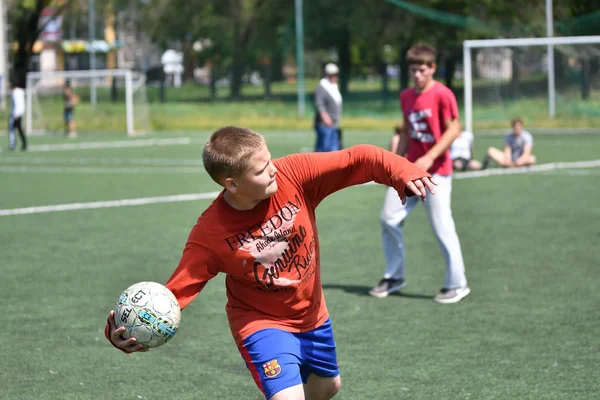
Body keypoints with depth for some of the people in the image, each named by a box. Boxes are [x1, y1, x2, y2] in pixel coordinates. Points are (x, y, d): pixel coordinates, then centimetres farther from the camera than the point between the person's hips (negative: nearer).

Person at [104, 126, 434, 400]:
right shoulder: (210, 233, -29)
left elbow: (359, 160, -24)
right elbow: (176, 290, -27)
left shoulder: (294, 174, -25)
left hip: (313, 314, 5)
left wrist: (402, 172, -43)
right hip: (263, 323, -5)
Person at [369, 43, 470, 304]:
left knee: (442, 227, -7)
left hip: (436, 171, -7)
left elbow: (453, 130, -14)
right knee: (389, 219, 5)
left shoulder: (442, 95, -11)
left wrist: (429, 158, -20)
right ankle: (394, 277, 19)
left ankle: (457, 284, 6)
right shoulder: (406, 97, 10)